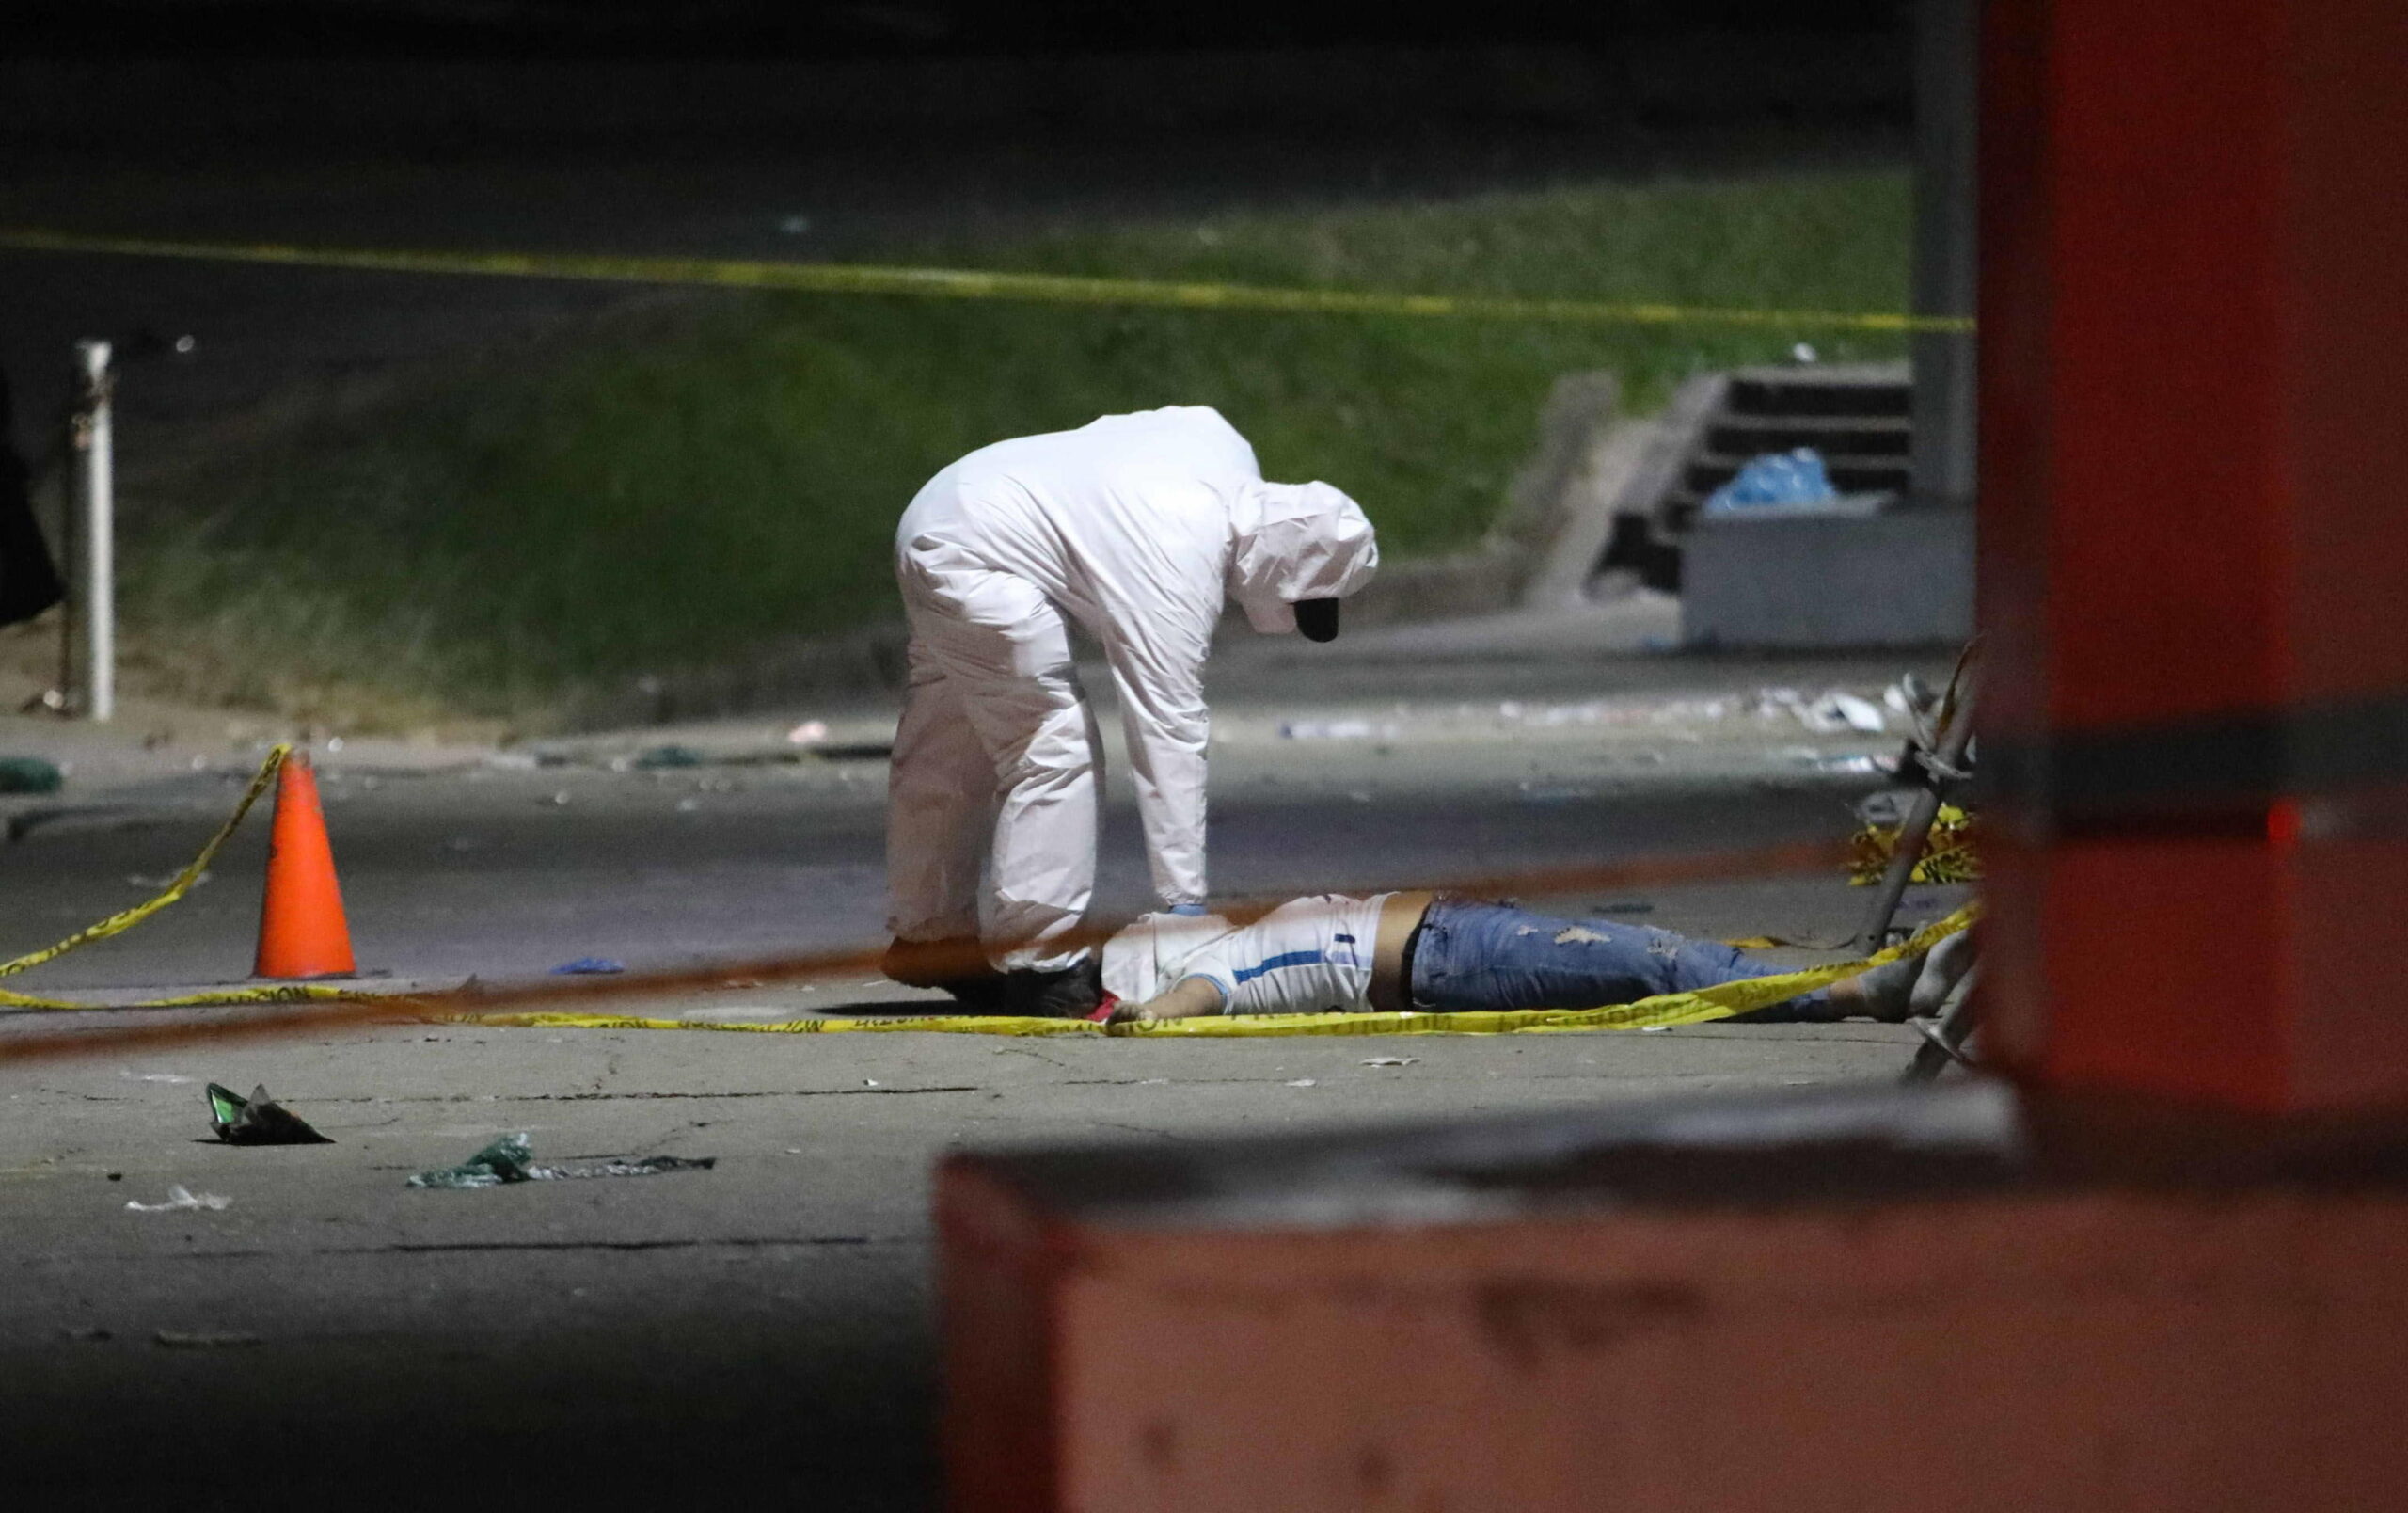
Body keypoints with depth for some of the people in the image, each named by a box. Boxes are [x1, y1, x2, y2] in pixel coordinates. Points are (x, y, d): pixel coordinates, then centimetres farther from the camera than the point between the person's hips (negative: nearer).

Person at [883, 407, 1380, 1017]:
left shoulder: (1223, 445, -4)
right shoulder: (1177, 573, -28)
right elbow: (1168, 742, -28)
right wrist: (1184, 903, -26)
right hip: (973, 556, -10)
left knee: (953, 753, 20)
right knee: (1054, 748, -11)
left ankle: (927, 937, 33)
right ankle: (1034, 964, -9)